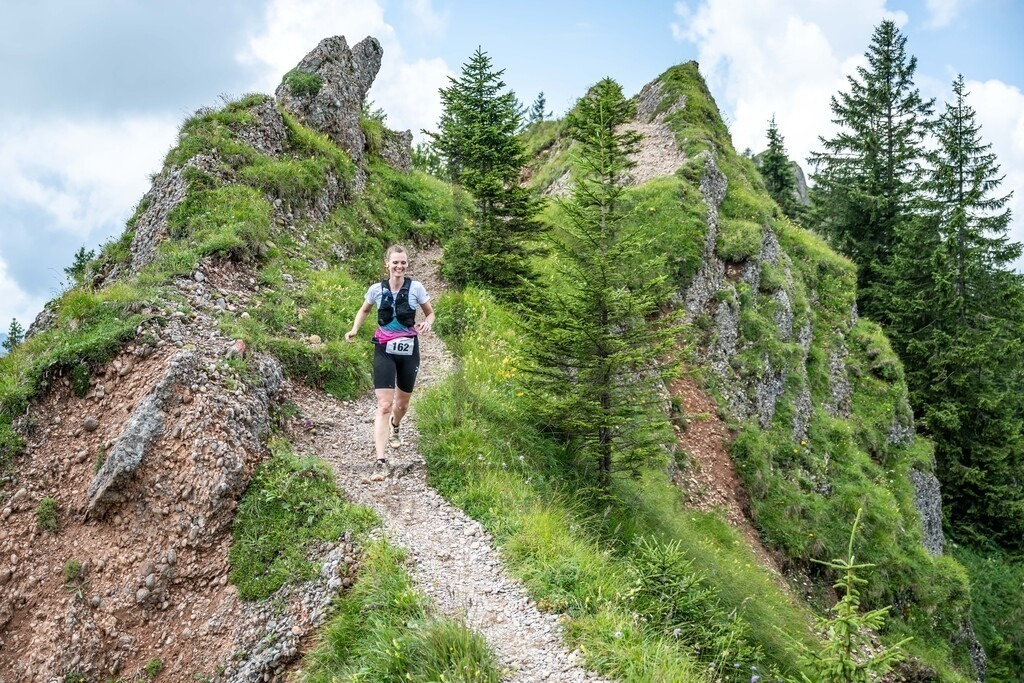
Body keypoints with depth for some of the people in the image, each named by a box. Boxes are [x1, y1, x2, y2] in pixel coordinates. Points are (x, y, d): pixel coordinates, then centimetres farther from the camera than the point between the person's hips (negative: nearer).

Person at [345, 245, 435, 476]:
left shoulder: (416, 287, -7)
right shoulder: (377, 289, -5)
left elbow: (430, 313, 6)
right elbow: (364, 311, 14)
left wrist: (427, 324, -16)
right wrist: (354, 330, -3)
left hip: (409, 351, 1)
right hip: (384, 351, -1)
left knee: (402, 403, 19)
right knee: (384, 405, -13)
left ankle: (395, 428, 56)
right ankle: (380, 461, -16)